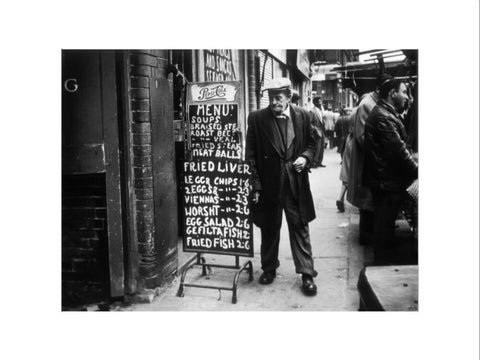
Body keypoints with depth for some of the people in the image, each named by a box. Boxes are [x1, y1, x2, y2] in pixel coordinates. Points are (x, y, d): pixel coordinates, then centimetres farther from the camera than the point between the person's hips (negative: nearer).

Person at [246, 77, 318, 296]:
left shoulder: (302, 116, 0)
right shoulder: (257, 118, -5)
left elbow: (311, 144, 12)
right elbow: (251, 154, -4)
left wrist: (305, 157, -10)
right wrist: (256, 185, -8)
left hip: (296, 183, 0)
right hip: (268, 184, 0)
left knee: (300, 228, 4)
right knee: (269, 229, 14)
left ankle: (307, 274, 13)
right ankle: (269, 268, 31)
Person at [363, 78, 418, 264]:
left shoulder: (383, 113, 15)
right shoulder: (384, 117, -19)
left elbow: (397, 147, 16)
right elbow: (398, 150, -22)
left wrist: (411, 168, 10)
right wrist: (416, 171, -15)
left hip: (383, 178, 11)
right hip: (387, 180, -11)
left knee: (384, 224, 18)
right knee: (385, 225, 0)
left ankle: (383, 261, 29)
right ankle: (384, 263, 11)